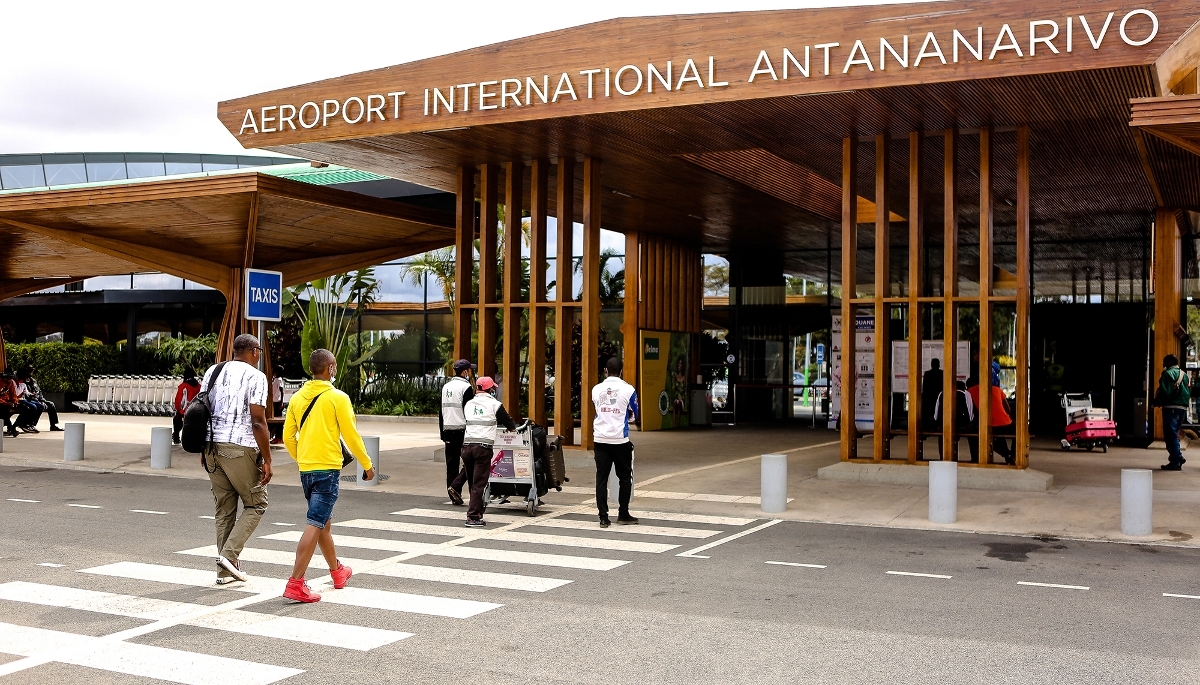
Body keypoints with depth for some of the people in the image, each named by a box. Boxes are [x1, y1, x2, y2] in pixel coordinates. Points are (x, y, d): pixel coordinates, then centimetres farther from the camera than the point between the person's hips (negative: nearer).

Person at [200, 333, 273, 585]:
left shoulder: (213, 371, 14)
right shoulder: (255, 376, -6)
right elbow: (258, 422, -12)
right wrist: (266, 460, -9)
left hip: (212, 448, 6)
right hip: (240, 448, -6)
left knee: (224, 509, 13)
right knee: (256, 504, 9)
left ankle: (226, 570, 15)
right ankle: (229, 554, -5)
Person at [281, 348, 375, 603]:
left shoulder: (297, 398, 7)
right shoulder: (338, 398, -10)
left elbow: (288, 437, 10)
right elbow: (351, 435, -8)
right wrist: (367, 464, 4)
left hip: (306, 469, 7)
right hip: (328, 469, -7)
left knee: (324, 522, 21)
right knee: (315, 525, -8)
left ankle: (337, 570, 38)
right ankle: (296, 583, -13)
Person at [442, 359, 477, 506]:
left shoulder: (446, 386, 14)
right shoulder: (466, 387, -10)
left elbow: (441, 411, 18)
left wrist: (442, 433, 21)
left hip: (448, 429, 8)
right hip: (462, 430, -8)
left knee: (451, 463, 9)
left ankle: (454, 496, 11)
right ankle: (455, 487, -15)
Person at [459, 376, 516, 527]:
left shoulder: (468, 404, 16)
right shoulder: (494, 404, 1)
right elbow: (508, 422, 8)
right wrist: (513, 427, 31)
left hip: (467, 445, 5)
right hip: (483, 447, -5)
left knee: (473, 482, 16)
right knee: (479, 483, -4)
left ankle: (478, 511, 24)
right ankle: (473, 516, -7)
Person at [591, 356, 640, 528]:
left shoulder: (596, 389, 3)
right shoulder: (628, 389, -4)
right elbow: (634, 414, 7)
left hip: (600, 439, 2)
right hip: (620, 439, -2)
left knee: (601, 478, 3)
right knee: (625, 478, 11)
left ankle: (603, 517, 2)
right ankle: (623, 515, 16)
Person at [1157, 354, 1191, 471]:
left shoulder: (1168, 374, -10)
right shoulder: (1184, 375, 17)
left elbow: (1164, 392, -18)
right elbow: (1189, 392, 19)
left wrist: (1156, 402, -6)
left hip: (1171, 408, -9)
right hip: (1183, 408, 9)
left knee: (1170, 435, -5)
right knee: (1174, 434, 19)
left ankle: (1175, 462, -6)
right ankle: (1178, 457, 16)